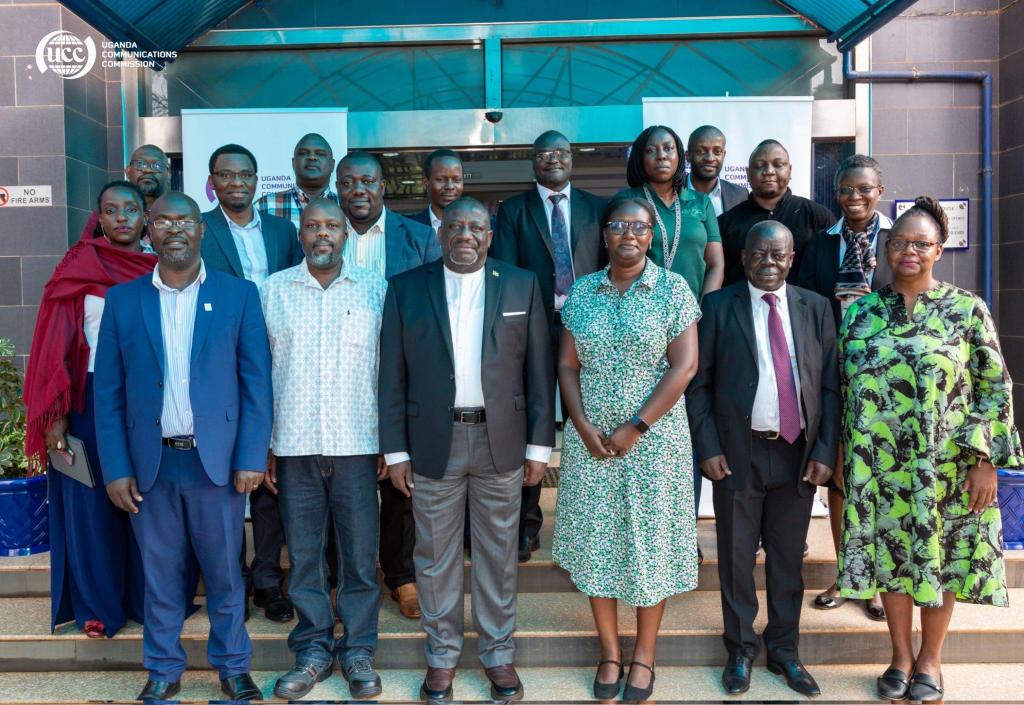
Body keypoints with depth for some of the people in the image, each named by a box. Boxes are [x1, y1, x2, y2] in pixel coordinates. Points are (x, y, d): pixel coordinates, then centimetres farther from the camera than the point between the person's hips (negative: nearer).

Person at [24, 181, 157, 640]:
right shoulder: (79, 268, -1)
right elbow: (56, 345, -3)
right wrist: (55, 417, -8)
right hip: (93, 399, -2)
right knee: (93, 502, 6)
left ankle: (148, 599, 24)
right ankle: (99, 607, 21)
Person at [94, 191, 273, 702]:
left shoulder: (238, 295, 1)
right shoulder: (122, 300, 5)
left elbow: (256, 382, -2)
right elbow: (108, 392, 4)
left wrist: (251, 458, -7)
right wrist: (115, 468, -2)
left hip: (217, 460, -1)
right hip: (151, 463, 2)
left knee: (224, 572, 10)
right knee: (160, 575, 13)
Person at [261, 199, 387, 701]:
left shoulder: (374, 289, 3)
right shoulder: (273, 290, 5)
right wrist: (263, 445, 2)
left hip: (357, 444, -1)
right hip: (293, 446, 1)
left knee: (360, 555, 6)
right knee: (303, 554, 10)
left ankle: (359, 650, 23)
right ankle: (313, 650, 26)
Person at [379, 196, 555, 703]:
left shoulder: (522, 286, 2)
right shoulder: (406, 289, 1)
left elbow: (539, 370, 2)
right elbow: (392, 376, 1)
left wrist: (539, 445, -1)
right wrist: (395, 451, -2)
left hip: (501, 441, 0)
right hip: (432, 442, 0)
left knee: (498, 554, 12)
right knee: (435, 557, 11)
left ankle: (498, 652, 30)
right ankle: (442, 654, 29)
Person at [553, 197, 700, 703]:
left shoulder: (672, 288, -4)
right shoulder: (582, 291, 5)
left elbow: (685, 365, -9)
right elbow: (567, 365, 5)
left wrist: (636, 427, -13)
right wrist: (583, 427, -8)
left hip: (654, 438, -2)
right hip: (590, 439, 3)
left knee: (650, 544, 7)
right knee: (595, 543, 8)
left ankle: (644, 655, 26)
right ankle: (609, 651, 26)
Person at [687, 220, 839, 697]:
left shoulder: (815, 308, 4)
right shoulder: (719, 307, -3)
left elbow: (830, 385, 4)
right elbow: (698, 384, -2)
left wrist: (825, 451, -3)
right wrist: (708, 448, -8)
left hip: (799, 452, 2)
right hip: (738, 452, -2)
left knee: (788, 557, 13)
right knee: (737, 556, 10)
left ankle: (784, 649, 31)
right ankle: (741, 649, 28)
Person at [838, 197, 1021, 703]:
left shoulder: (967, 310, -4)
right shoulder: (860, 313, 2)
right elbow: (844, 387, 7)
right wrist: (842, 455, 6)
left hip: (945, 467, -2)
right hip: (878, 467, 2)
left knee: (940, 558, 10)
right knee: (890, 557, 11)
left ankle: (929, 660, 31)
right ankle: (901, 657, 30)